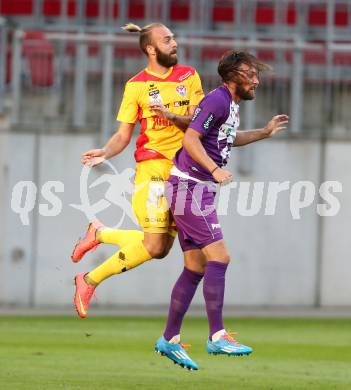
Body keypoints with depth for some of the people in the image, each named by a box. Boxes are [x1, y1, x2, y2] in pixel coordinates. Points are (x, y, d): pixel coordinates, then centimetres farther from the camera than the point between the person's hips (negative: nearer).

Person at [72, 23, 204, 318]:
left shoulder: (189, 76, 9)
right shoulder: (136, 86, 0)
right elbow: (123, 135, 2)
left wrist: (172, 116, -17)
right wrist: (105, 153, -17)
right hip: (153, 165, -5)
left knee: (161, 249, 5)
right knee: (153, 245, -15)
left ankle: (99, 233, 27)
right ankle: (90, 281, 2)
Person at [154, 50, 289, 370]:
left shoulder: (231, 104, 16)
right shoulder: (217, 101, -14)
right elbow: (191, 139, -22)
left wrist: (265, 132, 32)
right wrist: (215, 169, -33)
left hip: (197, 190, 10)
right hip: (189, 187, -10)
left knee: (196, 267, 10)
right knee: (219, 258, -14)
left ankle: (170, 340, 13)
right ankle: (217, 336, -16)